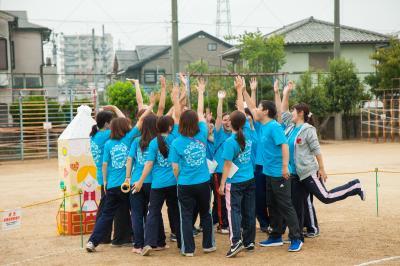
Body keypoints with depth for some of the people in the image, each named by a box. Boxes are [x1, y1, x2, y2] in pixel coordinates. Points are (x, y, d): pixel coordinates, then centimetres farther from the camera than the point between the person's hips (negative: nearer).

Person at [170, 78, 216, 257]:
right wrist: (201, 92, 20)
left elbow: (175, 168, -7)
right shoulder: (202, 135, -5)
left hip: (185, 185, -2)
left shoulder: (177, 143, -10)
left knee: (186, 216, 6)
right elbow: (201, 113, 9)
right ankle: (208, 245, 25)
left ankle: (188, 249, 7)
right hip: (203, 183, 2)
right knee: (205, 214, 18)